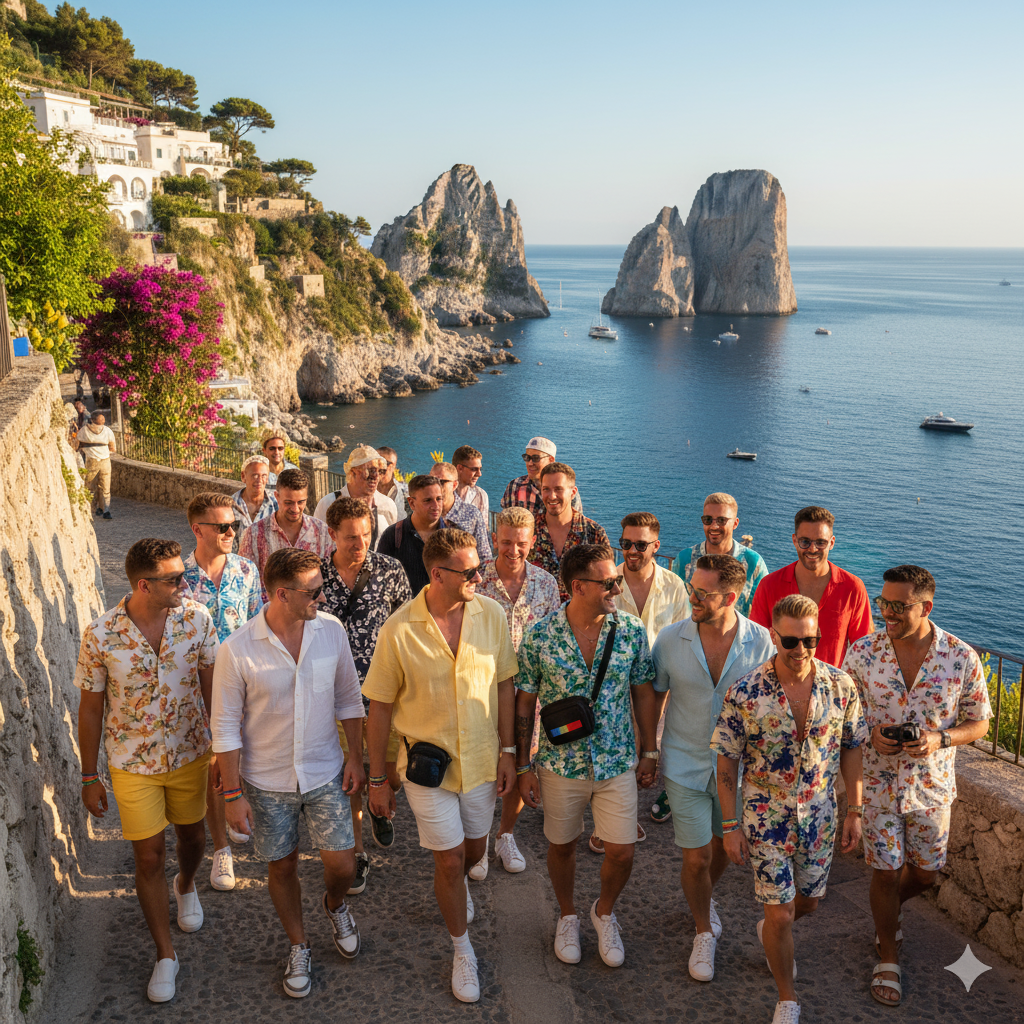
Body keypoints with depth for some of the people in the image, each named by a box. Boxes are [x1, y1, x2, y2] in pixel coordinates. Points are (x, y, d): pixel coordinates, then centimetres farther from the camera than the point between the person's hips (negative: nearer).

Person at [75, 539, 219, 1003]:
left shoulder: (196, 617, -15)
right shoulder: (101, 635, -20)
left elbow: (211, 686, -3)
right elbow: (90, 708, -8)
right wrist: (89, 778, -1)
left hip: (190, 753, 2)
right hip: (133, 764, -2)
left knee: (192, 834, 21)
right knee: (149, 857, 6)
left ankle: (185, 886, 56)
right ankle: (165, 953, 26)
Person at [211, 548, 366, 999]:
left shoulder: (331, 630, -10)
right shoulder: (237, 650, -19)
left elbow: (348, 698, 4)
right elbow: (225, 727, -10)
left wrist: (355, 755, 3)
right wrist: (234, 794, -8)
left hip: (325, 775, 2)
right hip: (267, 782, -2)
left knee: (342, 865, 2)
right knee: (282, 866, 14)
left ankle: (334, 904, 39)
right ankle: (299, 948, 39)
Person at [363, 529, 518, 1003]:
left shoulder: (491, 614, -10)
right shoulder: (398, 630, -19)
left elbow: (503, 683, 1)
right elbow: (380, 706, -9)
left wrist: (507, 750, 2)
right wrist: (377, 778, -4)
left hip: (481, 756, 3)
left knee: (474, 849, 20)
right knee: (449, 860, 6)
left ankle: (455, 884, 57)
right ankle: (462, 951, 31)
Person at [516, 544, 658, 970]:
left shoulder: (632, 631, -9)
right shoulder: (540, 636, -15)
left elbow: (643, 692, 3)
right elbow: (525, 704, -5)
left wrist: (649, 752, 7)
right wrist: (523, 767, -3)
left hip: (618, 763, 1)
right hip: (560, 763, -1)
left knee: (622, 852, 6)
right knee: (562, 846, 16)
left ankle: (604, 911, 38)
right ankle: (568, 915, 44)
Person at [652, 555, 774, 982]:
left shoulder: (761, 642, -14)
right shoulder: (671, 639, -13)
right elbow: (653, 698, 0)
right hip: (685, 765, -1)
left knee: (723, 847, 20)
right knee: (696, 857, 4)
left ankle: (703, 897, 53)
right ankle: (704, 932, 31)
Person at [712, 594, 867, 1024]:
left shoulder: (841, 686, -11)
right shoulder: (744, 692, -19)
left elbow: (851, 748, 2)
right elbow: (727, 763, -10)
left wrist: (855, 811, 4)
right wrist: (730, 825, -8)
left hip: (819, 816, 3)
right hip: (766, 817, -3)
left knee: (808, 901, 21)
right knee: (780, 913, 3)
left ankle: (770, 931, 55)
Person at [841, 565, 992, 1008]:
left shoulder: (962, 658, -13)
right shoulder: (862, 652, -12)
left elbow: (978, 723, -2)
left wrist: (940, 739, -21)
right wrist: (870, 735, -19)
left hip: (932, 785, 1)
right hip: (877, 782, -1)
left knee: (925, 873, 15)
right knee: (886, 871, 5)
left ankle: (890, 907, 49)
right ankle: (888, 956, 29)